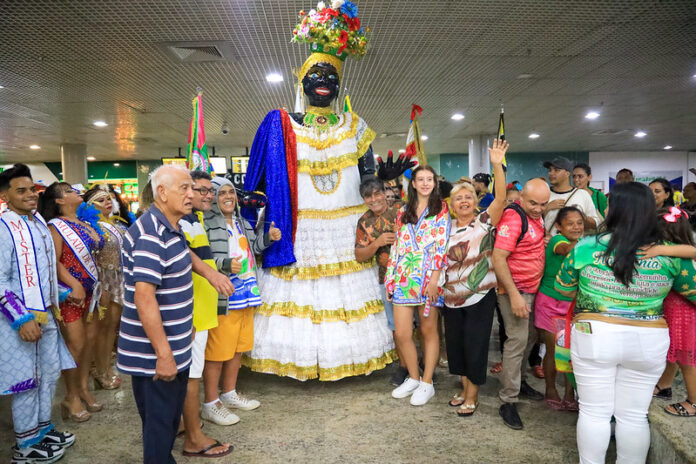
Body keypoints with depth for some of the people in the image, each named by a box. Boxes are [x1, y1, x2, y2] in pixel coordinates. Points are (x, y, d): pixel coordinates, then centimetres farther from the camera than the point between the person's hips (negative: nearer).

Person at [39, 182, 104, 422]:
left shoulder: (86, 222, 12)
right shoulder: (56, 226, -9)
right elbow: (54, 261, -17)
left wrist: (98, 284, 11)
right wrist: (75, 285, -25)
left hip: (91, 290, 7)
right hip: (71, 292, -7)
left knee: (91, 339, 10)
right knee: (76, 344, -1)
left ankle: (84, 388, 25)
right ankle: (71, 397, 14)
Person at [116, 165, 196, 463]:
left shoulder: (171, 229, 9)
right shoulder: (150, 234, -23)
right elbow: (144, 296, -28)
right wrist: (163, 354, -26)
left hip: (174, 349, 9)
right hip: (155, 355, -9)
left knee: (170, 417, 22)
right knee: (159, 423, 6)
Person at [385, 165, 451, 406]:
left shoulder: (441, 209, 3)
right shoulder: (403, 212, 16)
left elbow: (441, 245, -6)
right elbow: (397, 246, 15)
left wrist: (435, 278, -15)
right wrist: (390, 278, 10)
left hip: (428, 277, -4)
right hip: (403, 277, 4)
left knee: (429, 331, 5)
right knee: (402, 334, 2)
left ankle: (427, 383, 18)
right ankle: (413, 378, 22)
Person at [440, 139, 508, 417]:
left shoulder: (485, 222, -5)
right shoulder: (447, 229, 8)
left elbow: (501, 198, -21)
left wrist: (497, 165, -29)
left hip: (480, 296, -5)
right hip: (452, 298, 5)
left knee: (475, 345, 3)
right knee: (455, 343, 14)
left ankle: (472, 396, 19)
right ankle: (465, 388, 33)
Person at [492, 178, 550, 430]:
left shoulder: (536, 216, 9)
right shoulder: (513, 217, -20)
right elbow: (498, 258, -26)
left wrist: (546, 240, 9)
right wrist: (514, 295, -28)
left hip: (533, 288, 9)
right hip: (515, 289, -9)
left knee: (530, 337, 17)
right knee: (517, 340, -9)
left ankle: (519, 380, 36)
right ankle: (508, 402, -1)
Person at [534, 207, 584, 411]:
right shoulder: (557, 240, -16)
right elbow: (566, 249, -40)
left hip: (573, 303, 5)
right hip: (551, 303, -5)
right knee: (554, 350, 6)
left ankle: (569, 396, 19)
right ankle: (550, 391, 26)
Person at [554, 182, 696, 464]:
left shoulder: (586, 247, -11)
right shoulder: (670, 253, -7)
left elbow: (563, 288, 2)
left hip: (594, 336, -1)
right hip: (648, 342, 2)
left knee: (594, 412, 12)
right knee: (634, 415, 15)